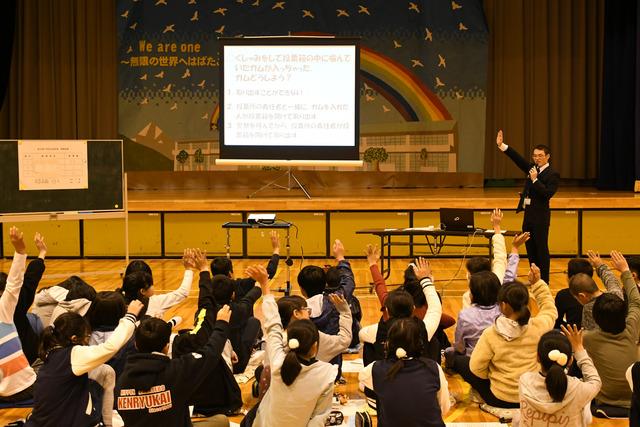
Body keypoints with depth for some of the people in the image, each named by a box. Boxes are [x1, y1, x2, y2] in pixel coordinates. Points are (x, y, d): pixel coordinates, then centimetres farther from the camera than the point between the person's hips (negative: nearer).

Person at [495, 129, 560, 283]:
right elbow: (518, 159, 5)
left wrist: (535, 180, -23)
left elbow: (547, 193, -20)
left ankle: (544, 281, 5)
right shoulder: (532, 168, 11)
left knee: (541, 249, -2)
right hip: (528, 214, 8)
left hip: (540, 217, -8)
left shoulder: (552, 175, -10)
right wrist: (502, 145, -3)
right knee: (530, 249, 13)